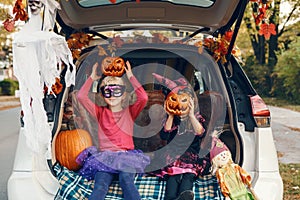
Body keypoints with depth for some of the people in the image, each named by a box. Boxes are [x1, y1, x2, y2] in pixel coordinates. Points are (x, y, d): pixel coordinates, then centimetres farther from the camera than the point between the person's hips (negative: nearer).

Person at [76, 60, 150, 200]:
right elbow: (81, 96, 7)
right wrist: (92, 78, 14)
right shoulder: (100, 112, 17)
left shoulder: (129, 112, 12)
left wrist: (131, 77, 1)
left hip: (126, 155, 0)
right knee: (100, 186, -27)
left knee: (126, 179, -32)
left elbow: (143, 98, -6)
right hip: (105, 156, 1)